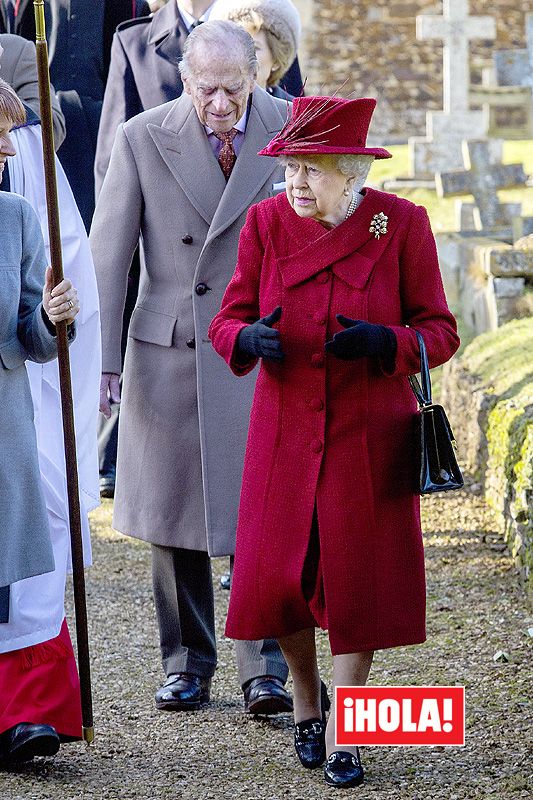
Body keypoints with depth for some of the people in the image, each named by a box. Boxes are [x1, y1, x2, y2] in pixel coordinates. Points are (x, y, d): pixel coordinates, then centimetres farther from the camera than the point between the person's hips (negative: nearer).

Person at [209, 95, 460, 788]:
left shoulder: (402, 223, -8)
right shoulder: (267, 222, -2)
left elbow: (440, 331, -4)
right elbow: (228, 320, 3)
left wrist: (383, 341, -24)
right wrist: (248, 337, -21)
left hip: (369, 432, -2)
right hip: (286, 427, 2)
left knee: (359, 578, -1)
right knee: (278, 574, 0)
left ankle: (341, 736, 12)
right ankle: (305, 700, 28)